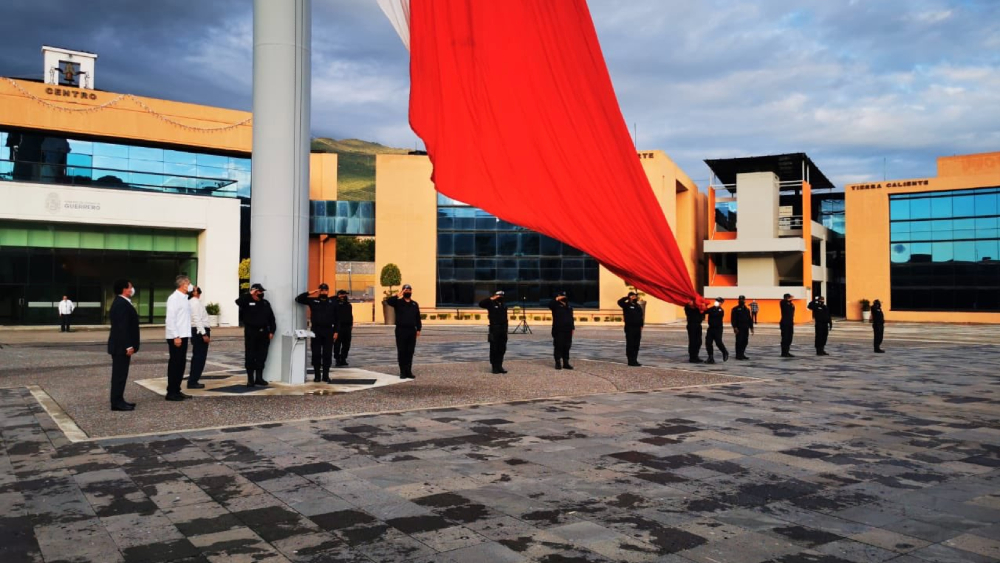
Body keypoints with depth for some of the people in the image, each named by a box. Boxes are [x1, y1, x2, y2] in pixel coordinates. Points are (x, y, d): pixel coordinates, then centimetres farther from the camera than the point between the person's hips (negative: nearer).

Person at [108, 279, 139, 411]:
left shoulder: (120, 302, 15)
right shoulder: (122, 304, -18)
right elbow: (123, 327, -23)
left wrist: (128, 345, 20)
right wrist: (128, 346, -22)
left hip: (120, 345, 11)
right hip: (122, 346, -11)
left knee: (119, 374, 13)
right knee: (120, 374, -6)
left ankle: (118, 400, 19)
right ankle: (117, 402, -2)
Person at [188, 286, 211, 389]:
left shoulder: (192, 302, 14)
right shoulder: (195, 302, -16)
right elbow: (197, 319, -22)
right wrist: (204, 334, -23)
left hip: (196, 331, 10)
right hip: (200, 331, -10)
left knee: (197, 356, 16)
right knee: (200, 357, -6)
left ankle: (192, 380, 24)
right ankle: (193, 381, -3)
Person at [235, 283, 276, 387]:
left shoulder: (265, 303, 11)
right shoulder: (247, 302, -1)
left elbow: (271, 318, 11)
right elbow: (238, 302, -25)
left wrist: (272, 331, 3)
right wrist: (250, 294, -21)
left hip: (263, 333, 4)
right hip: (251, 333, -4)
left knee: (262, 356, 8)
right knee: (250, 356, 0)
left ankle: (259, 378, 18)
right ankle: (250, 379, 7)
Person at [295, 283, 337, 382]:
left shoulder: (332, 303, 7)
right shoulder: (313, 301, 5)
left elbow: (336, 318, 7)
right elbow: (298, 299, 0)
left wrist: (335, 331, 0)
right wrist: (309, 293, -10)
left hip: (328, 331, 1)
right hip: (316, 331, 0)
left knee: (327, 354, 3)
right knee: (316, 354, 2)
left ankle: (326, 375, 11)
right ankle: (317, 375, 11)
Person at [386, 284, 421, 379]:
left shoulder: (415, 304, 14)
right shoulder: (398, 302, 2)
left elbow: (418, 318, 13)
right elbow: (388, 301, -18)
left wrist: (418, 329, 6)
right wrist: (397, 295, -25)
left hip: (412, 330, 3)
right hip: (401, 330, -3)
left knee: (410, 352, 5)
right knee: (401, 351, -1)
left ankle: (409, 371, 12)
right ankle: (402, 372, 5)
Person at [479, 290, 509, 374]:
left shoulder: (504, 305, 16)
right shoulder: (491, 304, -2)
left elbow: (505, 317, 17)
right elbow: (481, 304, -19)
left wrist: (506, 330, 13)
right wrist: (491, 299, -20)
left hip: (503, 330, 6)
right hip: (494, 330, -6)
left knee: (502, 349, 7)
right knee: (494, 349, -1)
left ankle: (499, 366, 15)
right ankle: (495, 367, 5)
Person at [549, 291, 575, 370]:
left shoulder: (569, 306, 18)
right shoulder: (556, 305, 0)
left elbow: (571, 317, 20)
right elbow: (550, 305, -23)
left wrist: (572, 328, 15)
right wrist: (556, 299, -28)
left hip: (568, 330, 5)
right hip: (558, 330, -5)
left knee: (567, 347, 7)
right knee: (558, 347, -4)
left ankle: (566, 363, 13)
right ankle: (558, 363, 2)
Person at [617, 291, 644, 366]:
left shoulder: (638, 306, 16)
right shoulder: (627, 305, -5)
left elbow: (641, 316, 20)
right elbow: (620, 302, -24)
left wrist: (641, 325, 12)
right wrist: (628, 297, -20)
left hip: (638, 328, 7)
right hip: (630, 328, -7)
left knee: (636, 345, 10)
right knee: (630, 345, -4)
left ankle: (634, 360, 17)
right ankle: (631, 361, 0)